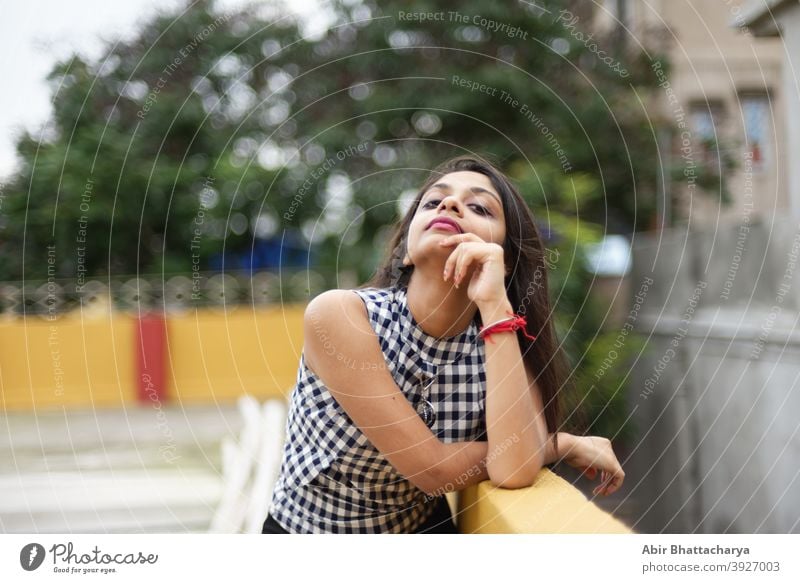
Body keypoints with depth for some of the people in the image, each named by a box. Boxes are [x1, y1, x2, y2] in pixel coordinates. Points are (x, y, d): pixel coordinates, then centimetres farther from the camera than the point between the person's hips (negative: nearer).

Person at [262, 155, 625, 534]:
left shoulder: (504, 344, -7)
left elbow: (514, 471, -24)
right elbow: (434, 469, -21)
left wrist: (496, 307, -25)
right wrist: (564, 444, -10)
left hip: (421, 529, 2)